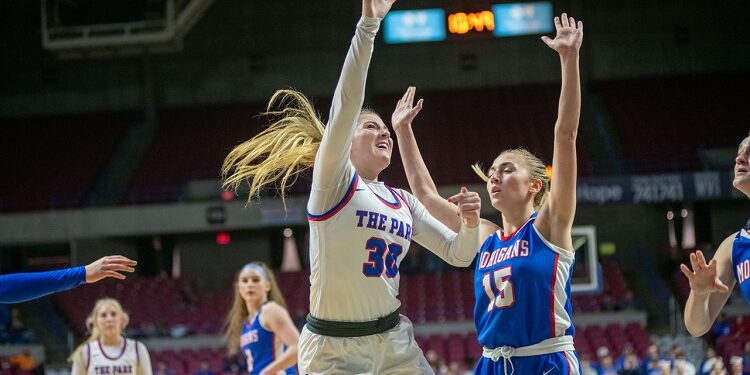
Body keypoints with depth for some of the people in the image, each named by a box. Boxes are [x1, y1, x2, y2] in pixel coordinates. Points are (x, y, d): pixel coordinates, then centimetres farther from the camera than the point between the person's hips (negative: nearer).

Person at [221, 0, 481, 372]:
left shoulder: (404, 202, 11)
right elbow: (346, 104, -20)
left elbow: (457, 255, 15)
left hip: (394, 341, 6)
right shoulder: (333, 181, -6)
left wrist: (470, 224, -7)